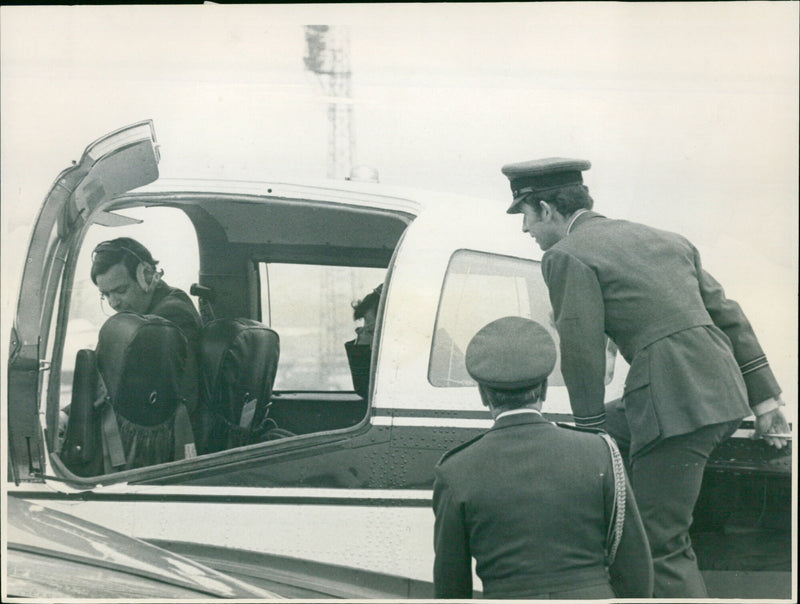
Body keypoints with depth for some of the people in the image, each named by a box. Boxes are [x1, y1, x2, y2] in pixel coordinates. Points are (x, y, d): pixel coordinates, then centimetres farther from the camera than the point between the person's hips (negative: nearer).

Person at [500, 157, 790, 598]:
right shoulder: (657, 238, 22)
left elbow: (582, 356, -6)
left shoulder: (566, 257, -2)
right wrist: (764, 398, 24)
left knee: (662, 544, -3)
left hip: (675, 406, -9)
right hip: (723, 395, 9)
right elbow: (728, 315, 21)